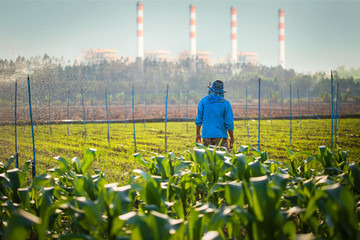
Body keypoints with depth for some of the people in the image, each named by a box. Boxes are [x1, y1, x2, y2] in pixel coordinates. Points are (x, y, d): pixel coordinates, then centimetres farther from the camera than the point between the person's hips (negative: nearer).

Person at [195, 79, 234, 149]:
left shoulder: (203, 100, 1)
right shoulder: (226, 103, -3)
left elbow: (199, 118, 2)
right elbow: (229, 123, -3)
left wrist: (198, 134, 11)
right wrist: (232, 138, 6)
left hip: (207, 135, 2)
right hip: (221, 135, -2)